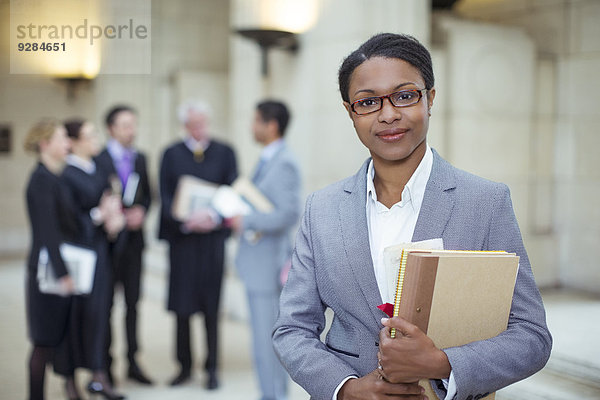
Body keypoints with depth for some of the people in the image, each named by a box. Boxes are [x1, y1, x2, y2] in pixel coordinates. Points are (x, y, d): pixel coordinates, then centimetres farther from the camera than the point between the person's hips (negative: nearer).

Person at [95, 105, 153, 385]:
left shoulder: (140, 158, 10)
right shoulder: (98, 159, -8)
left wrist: (141, 211, -5)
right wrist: (120, 216, -16)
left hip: (134, 239, 5)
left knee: (133, 302, 9)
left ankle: (132, 362, 17)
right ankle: (105, 365, 13)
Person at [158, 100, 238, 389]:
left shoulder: (224, 153, 7)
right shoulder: (171, 155, 6)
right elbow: (165, 197, 0)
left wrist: (214, 216, -18)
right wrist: (186, 221, -17)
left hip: (212, 237, 0)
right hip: (181, 236, 0)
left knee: (211, 306, 3)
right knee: (182, 306, 3)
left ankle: (211, 369, 13)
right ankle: (185, 366, 17)